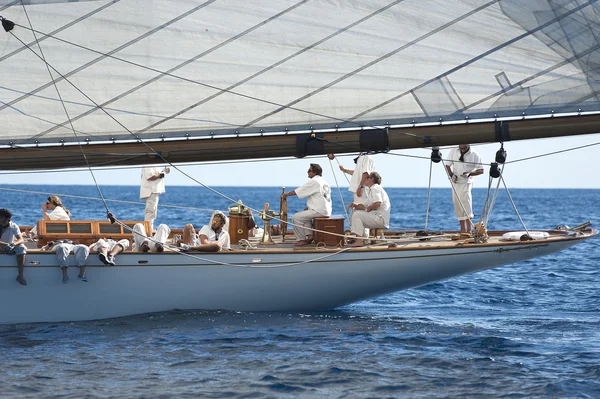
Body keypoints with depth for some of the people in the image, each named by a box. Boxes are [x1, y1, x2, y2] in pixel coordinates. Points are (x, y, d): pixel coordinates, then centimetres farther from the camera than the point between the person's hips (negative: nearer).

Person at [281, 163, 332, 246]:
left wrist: (286, 195, 5)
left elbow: (297, 192, -9)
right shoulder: (324, 182, 17)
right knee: (305, 214, 32)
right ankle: (309, 235, 16)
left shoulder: (313, 182, -12)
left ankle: (301, 239, -4)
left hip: (319, 211, -10)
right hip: (326, 211, 10)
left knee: (296, 217, -10)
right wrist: (309, 207, 18)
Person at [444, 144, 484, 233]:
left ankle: (469, 230, -21)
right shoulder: (453, 152, 3)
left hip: (466, 183, -4)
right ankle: (463, 229, 15)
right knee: (458, 206, 7)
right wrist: (451, 175, -10)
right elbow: (447, 165, 9)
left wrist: (470, 174, -19)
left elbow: (481, 170, -3)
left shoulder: (474, 155, -6)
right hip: (455, 183, 4)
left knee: (466, 207, -17)